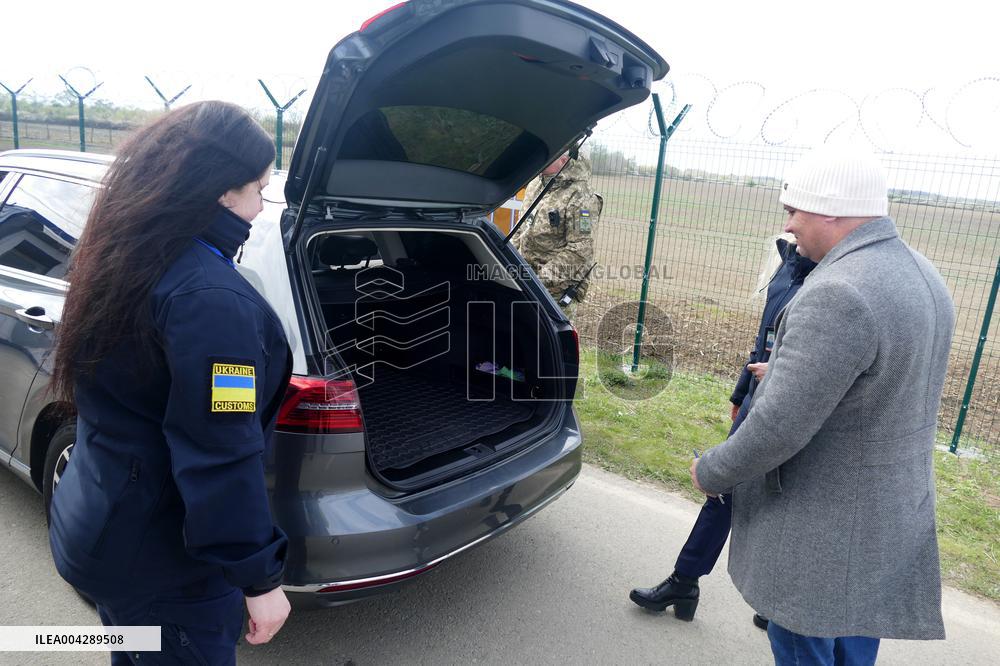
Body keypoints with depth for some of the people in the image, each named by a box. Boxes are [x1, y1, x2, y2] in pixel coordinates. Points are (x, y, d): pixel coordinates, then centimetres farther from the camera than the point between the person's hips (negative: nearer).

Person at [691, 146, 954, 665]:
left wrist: (709, 473, -11)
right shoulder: (922, 276, 4)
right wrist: (786, 371, 20)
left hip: (822, 534, -9)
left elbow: (779, 426, -28)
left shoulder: (838, 295, -28)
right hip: (889, 521, 9)